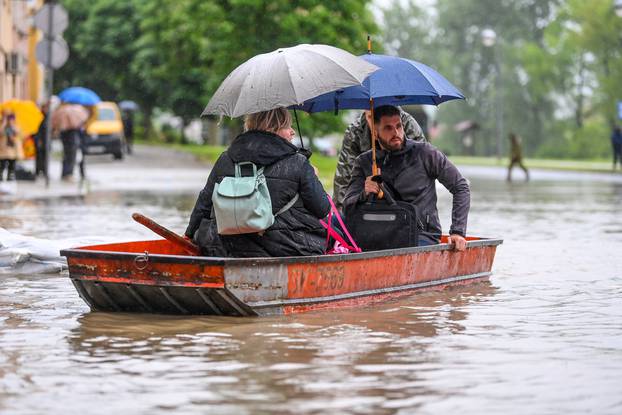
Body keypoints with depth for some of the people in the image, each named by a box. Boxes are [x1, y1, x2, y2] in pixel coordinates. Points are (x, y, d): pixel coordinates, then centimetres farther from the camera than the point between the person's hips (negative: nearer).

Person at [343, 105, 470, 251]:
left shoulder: (424, 152, 1)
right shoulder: (364, 162, 9)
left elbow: (460, 187, 5)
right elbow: (347, 206, 2)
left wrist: (458, 232, -3)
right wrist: (364, 195, -21)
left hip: (422, 235, -2)